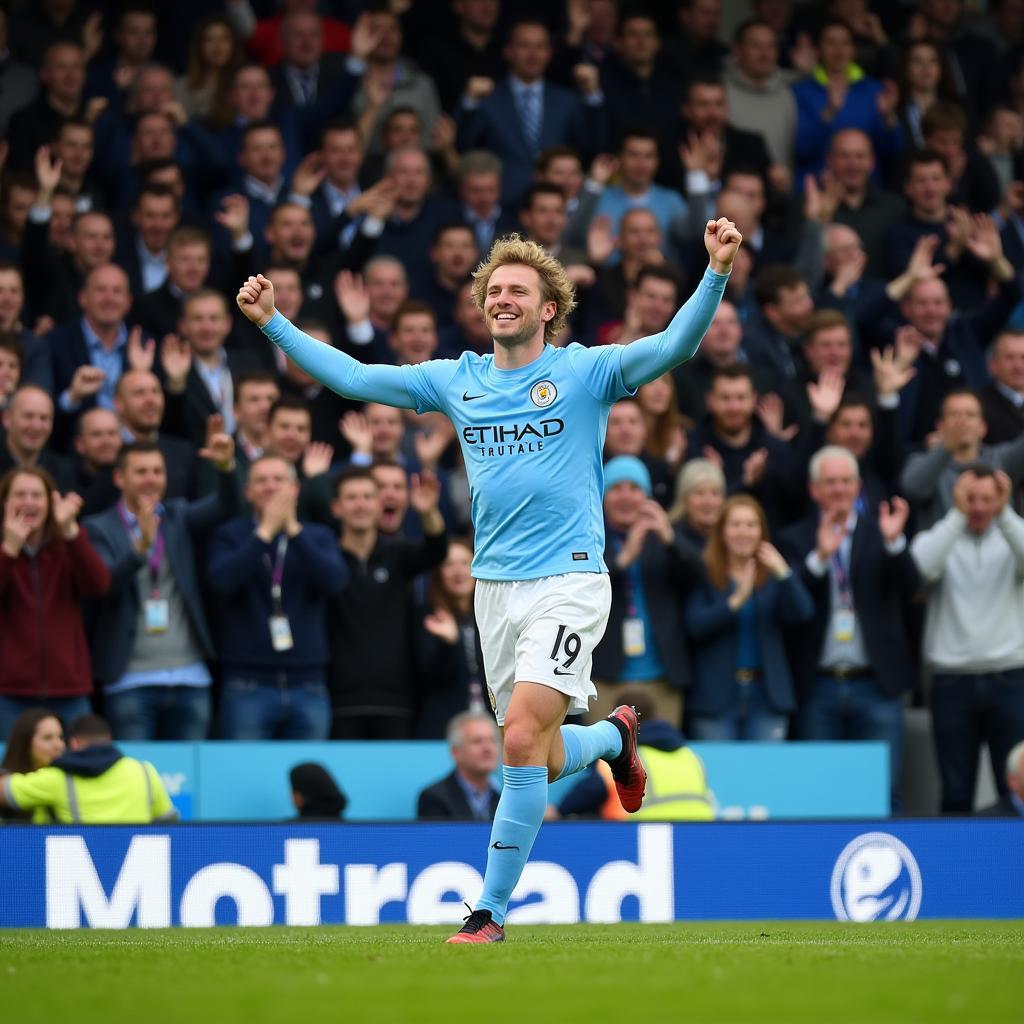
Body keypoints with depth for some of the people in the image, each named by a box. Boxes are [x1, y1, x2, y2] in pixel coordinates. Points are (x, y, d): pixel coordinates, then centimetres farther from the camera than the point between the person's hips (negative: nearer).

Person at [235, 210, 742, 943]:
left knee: (523, 737, -18)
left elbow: (677, 345, -15)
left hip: (568, 582, -5)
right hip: (495, 587, 5)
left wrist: (716, 275, -30)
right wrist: (273, 323, 11)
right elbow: (354, 378, 15)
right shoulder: (457, 381, 10)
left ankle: (491, 910, -8)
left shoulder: (586, 372, -3)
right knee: (543, 764, 9)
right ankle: (614, 736, 44)